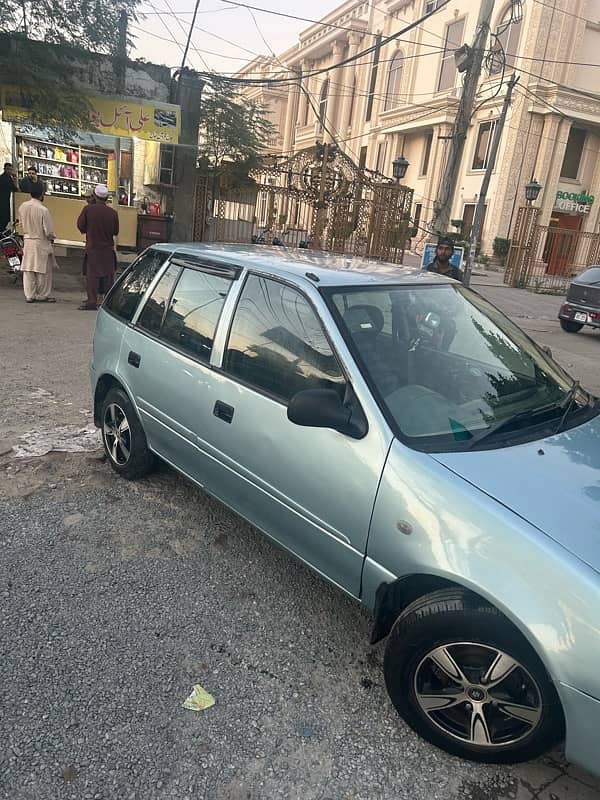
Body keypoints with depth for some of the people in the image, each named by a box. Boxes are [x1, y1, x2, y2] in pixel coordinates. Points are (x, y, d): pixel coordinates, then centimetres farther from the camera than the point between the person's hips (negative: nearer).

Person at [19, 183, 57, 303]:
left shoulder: (23, 206, -3)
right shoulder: (43, 210, -19)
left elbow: (21, 224, 10)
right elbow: (48, 231, -15)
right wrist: (51, 239, 4)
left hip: (27, 241, 5)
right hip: (41, 243, -5)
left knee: (28, 270, 9)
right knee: (43, 271, 7)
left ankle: (29, 295, 13)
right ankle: (42, 295, 13)